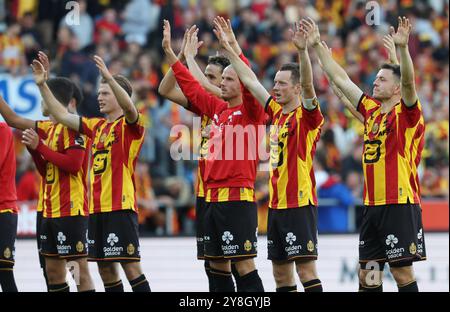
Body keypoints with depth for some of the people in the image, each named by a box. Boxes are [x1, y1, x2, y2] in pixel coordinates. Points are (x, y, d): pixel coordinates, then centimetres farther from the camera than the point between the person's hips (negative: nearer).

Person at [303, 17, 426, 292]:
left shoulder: (407, 113, -5)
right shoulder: (371, 110, 13)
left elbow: (409, 82, -24)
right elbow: (341, 79, 17)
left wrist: (403, 47, -38)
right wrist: (318, 46, 16)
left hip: (400, 204, -7)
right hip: (373, 205, 7)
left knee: (402, 270, -6)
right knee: (367, 274, 8)